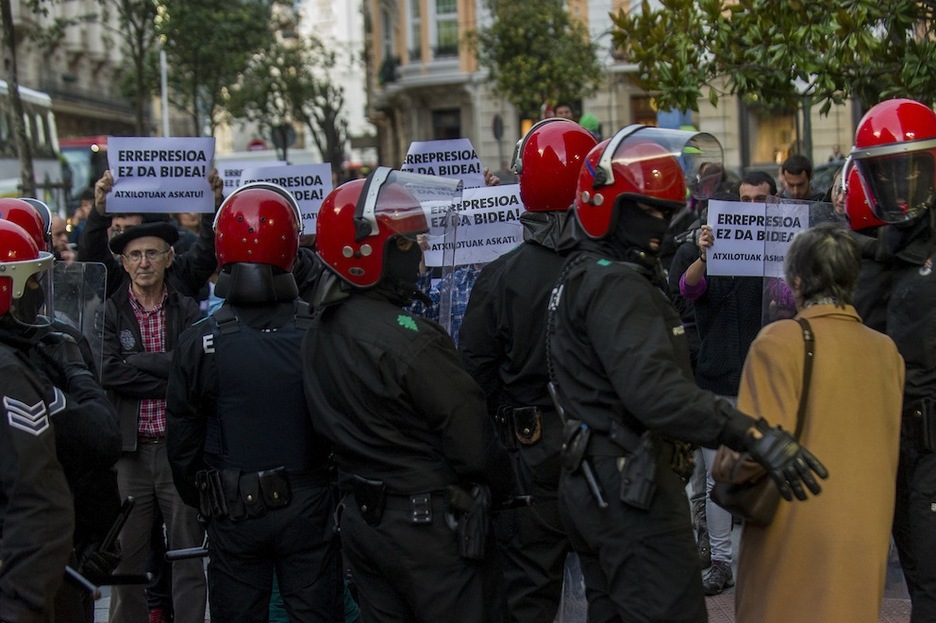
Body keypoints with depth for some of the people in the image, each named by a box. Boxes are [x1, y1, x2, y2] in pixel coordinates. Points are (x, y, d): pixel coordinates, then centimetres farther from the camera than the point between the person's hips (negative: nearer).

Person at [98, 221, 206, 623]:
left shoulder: (188, 312, 4)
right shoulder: (109, 313, 3)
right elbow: (108, 372, -11)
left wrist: (135, 359, -12)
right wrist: (168, 379, -12)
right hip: (129, 450, 0)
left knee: (189, 553, 6)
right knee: (126, 556, 8)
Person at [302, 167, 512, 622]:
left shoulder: (318, 333, 5)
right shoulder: (408, 338, -22)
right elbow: (471, 442, -18)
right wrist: (502, 489, -1)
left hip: (359, 517, 9)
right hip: (426, 523, -8)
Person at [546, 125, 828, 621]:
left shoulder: (582, 275, 16)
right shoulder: (615, 286, -17)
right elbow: (653, 389, -31)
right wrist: (756, 436, -36)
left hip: (590, 483, 11)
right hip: (632, 488, -11)